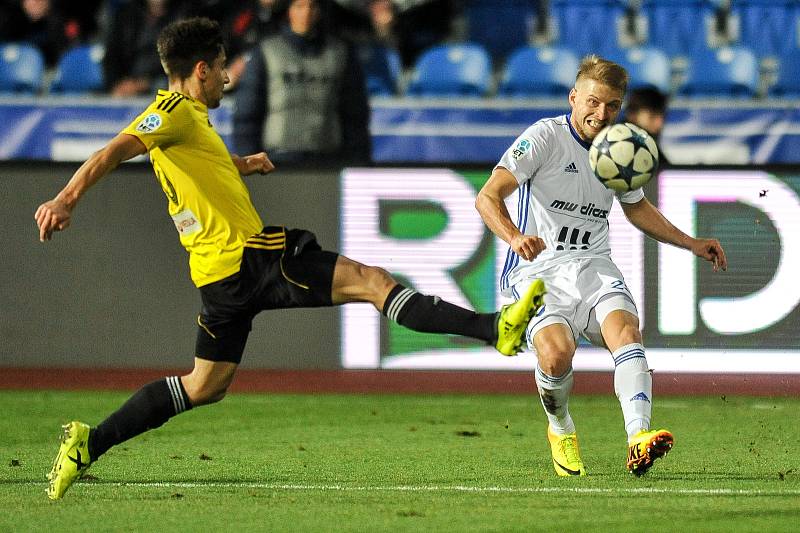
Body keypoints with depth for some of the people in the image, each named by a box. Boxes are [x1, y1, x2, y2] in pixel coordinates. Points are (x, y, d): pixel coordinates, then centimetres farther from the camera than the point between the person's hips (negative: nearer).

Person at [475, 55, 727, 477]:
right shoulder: (545, 137, -7)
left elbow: (636, 207, 32)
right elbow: (488, 197, -15)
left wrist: (691, 244, 27)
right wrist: (514, 237, -34)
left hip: (593, 268, 4)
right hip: (538, 271, -4)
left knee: (625, 329, -28)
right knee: (556, 352, -29)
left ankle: (639, 439, -43)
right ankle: (560, 430, 3)